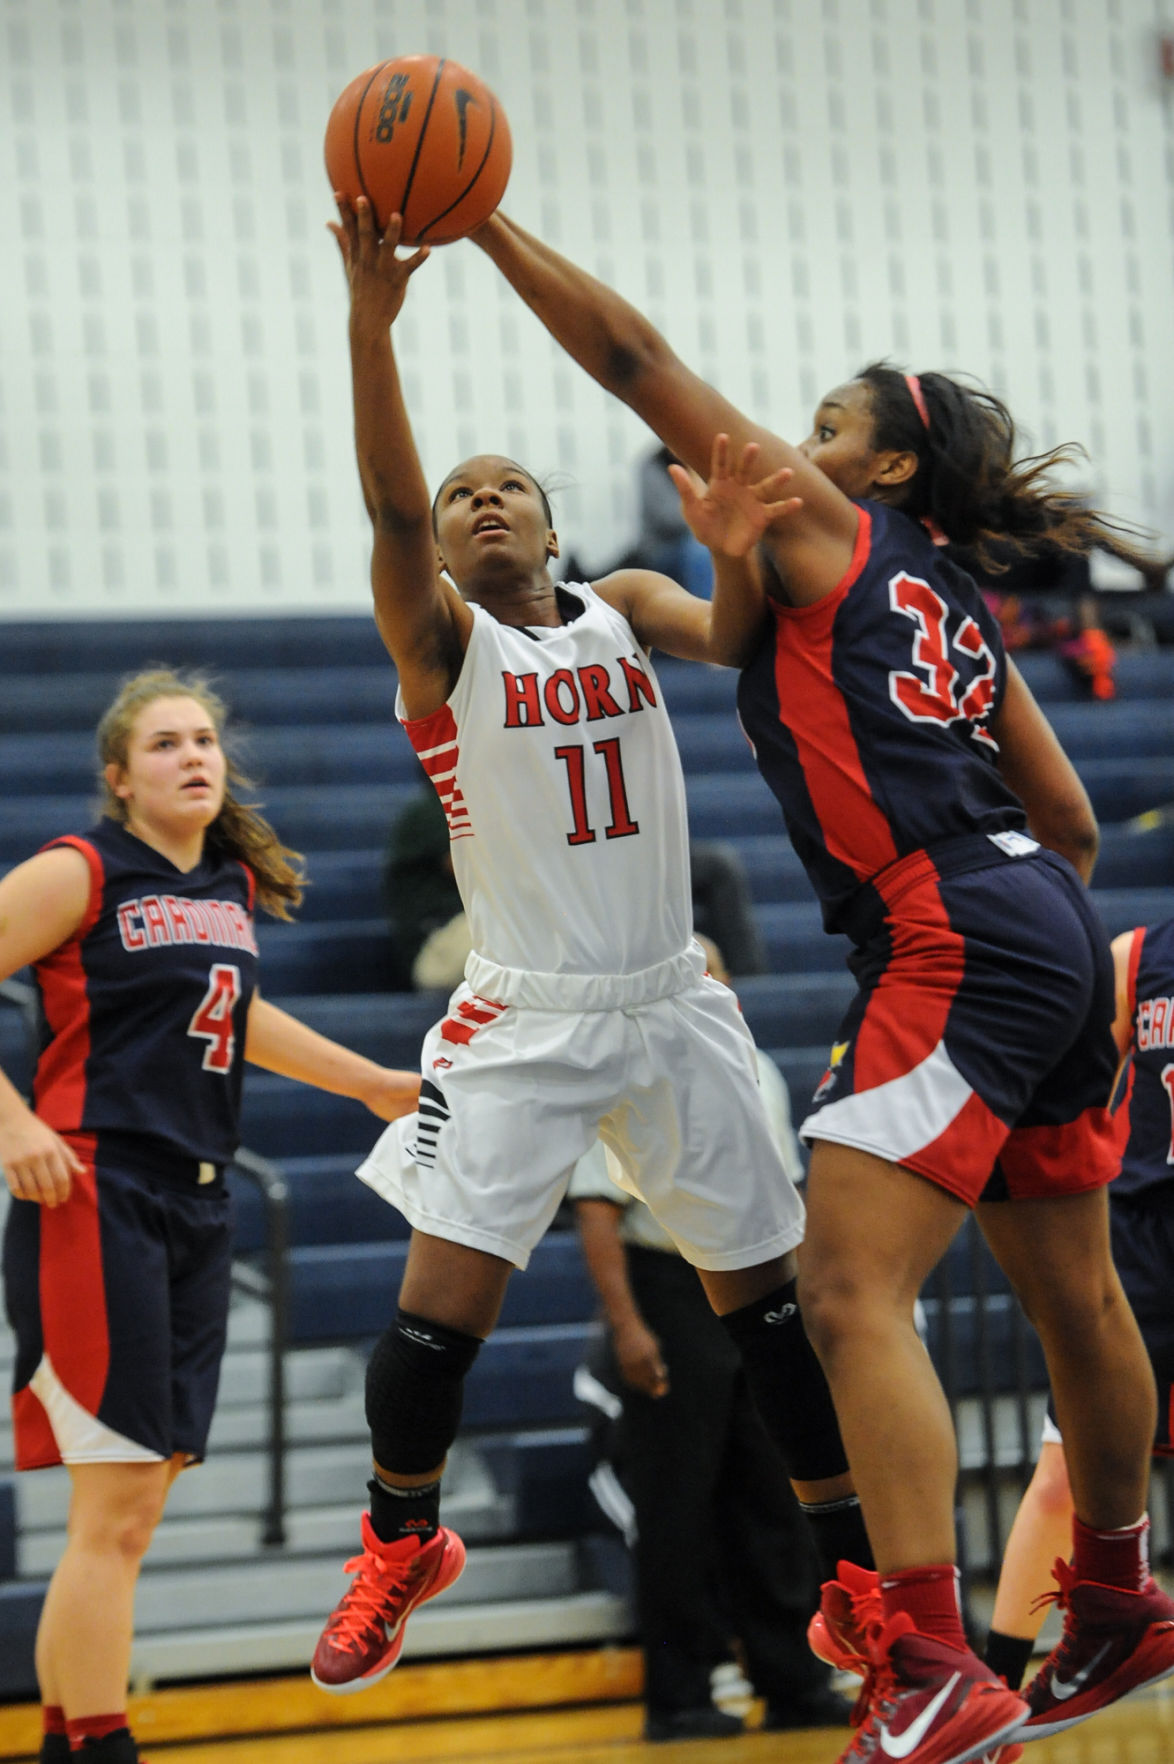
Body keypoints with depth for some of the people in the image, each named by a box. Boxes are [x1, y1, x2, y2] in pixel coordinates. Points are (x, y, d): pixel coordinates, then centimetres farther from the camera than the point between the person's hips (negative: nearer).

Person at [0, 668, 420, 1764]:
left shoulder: (237, 883, 15)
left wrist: (372, 1084, 38)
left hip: (195, 1203, 7)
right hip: (94, 1194, -7)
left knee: (137, 1501, 9)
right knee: (115, 1511, -9)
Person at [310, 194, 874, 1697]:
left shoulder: (622, 605, 9)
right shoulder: (437, 632, -1)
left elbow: (730, 640, -11)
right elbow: (388, 506, -20)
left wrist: (742, 542, -34)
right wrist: (373, 322, -36)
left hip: (670, 1006, 3)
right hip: (526, 1016, -3)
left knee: (768, 1293, 5)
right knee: (442, 1304, -10)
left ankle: (866, 1575, 16)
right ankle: (400, 1547, 15)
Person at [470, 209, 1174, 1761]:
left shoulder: (825, 529, 2)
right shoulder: (955, 612, 23)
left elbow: (636, 360, -1)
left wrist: (484, 226, 2)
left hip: (954, 941, -10)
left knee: (852, 1291, -15)